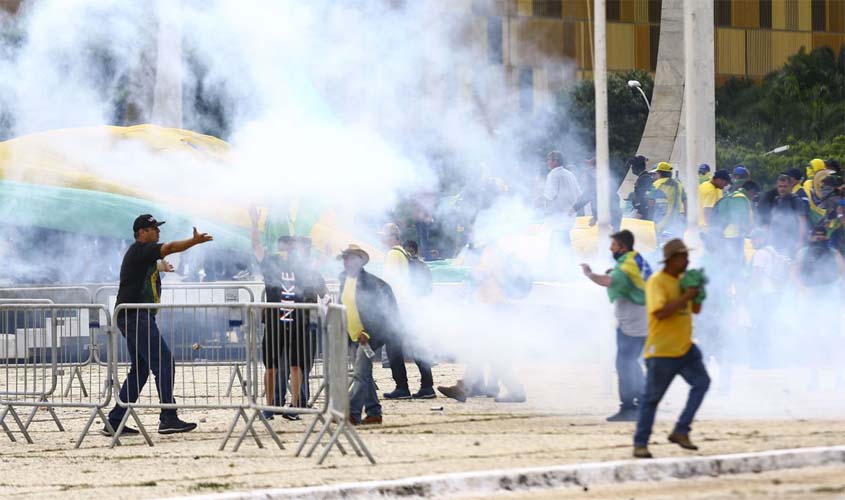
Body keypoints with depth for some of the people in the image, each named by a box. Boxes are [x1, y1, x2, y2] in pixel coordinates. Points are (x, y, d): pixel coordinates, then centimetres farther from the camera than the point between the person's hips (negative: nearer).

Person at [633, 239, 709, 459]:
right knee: (651, 397, -1)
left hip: (685, 348, 8)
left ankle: (681, 431, 3)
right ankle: (640, 444, 7)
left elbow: (695, 309, 18)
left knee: (702, 382, -3)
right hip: (662, 350, -8)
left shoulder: (683, 280, 11)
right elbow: (660, 312, -27)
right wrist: (686, 296, -24)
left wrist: (698, 292, -1)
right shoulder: (656, 282, -14)